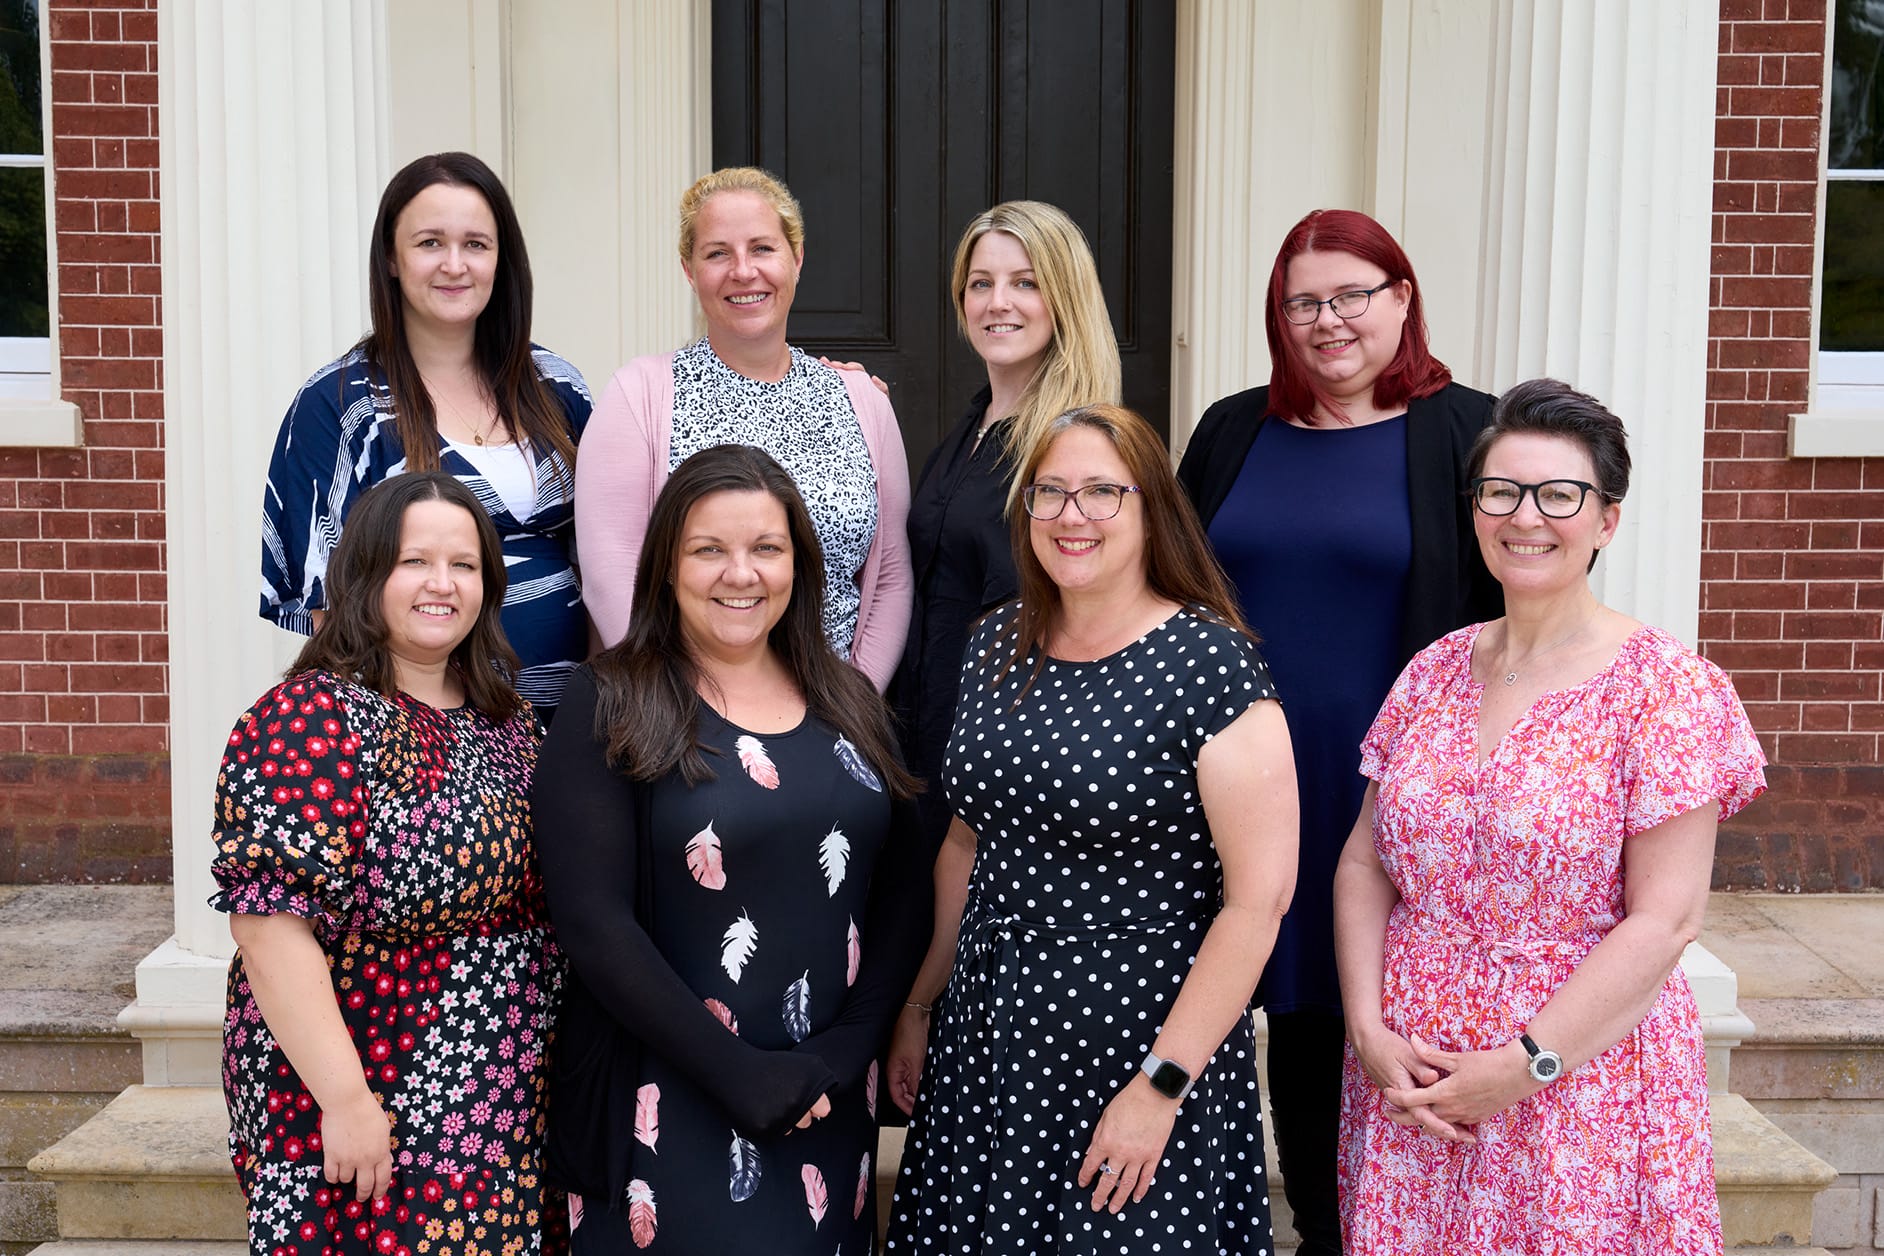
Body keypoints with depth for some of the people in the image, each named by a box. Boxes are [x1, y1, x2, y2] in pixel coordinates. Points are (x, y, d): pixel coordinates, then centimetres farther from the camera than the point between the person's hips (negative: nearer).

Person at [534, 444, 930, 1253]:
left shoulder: (847, 702, 7)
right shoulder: (612, 706, -7)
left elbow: (902, 896, 7)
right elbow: (593, 922, -14)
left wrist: (849, 1049, -7)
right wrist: (736, 1073, -17)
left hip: (829, 1107, 5)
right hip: (669, 1106, -4)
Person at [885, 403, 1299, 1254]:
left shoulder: (1208, 665, -14)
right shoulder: (996, 647, 5)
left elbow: (1257, 898, -16)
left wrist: (1161, 1085, -17)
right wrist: (922, 1007, 14)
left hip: (1142, 1048, -5)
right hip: (985, 1044, 6)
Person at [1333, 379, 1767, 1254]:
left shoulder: (1667, 689, -10)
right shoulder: (1435, 671, 5)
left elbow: (1664, 922, -14)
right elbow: (1365, 862, 6)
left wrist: (1522, 1067, -16)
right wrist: (1368, 1028, -7)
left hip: (1580, 1075, -4)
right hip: (1407, 1074, 4)